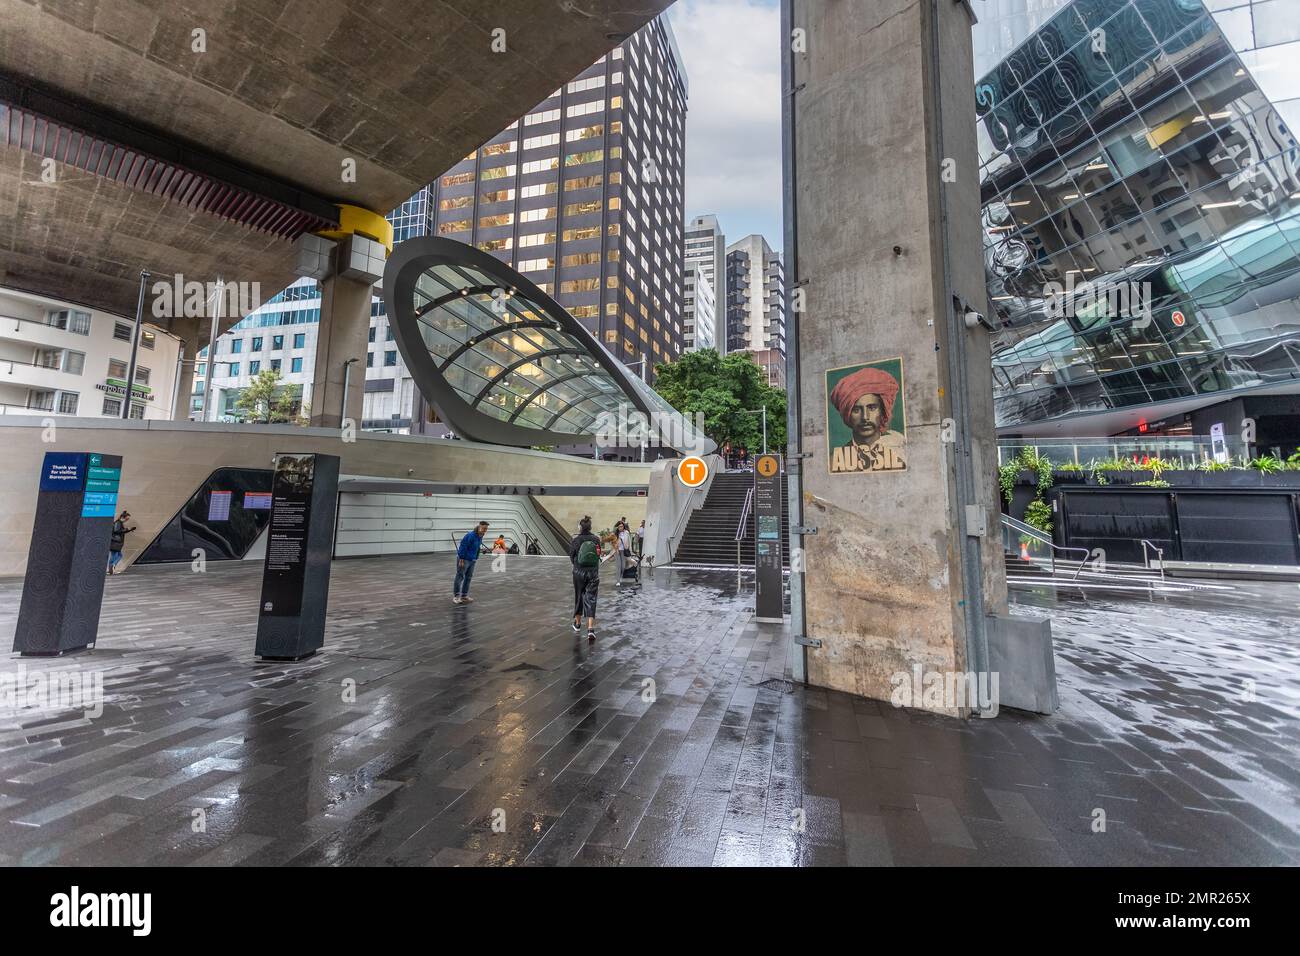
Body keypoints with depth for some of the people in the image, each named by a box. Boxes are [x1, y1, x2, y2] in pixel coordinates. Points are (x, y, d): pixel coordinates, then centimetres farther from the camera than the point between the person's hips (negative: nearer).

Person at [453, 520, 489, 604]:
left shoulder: (480, 537, 4)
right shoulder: (470, 535, -22)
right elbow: (463, 547, -21)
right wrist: (461, 560, -20)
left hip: (472, 560, 9)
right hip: (464, 559, -8)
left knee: (468, 578, 12)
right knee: (460, 577, 0)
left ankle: (464, 596, 21)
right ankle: (456, 596, 8)